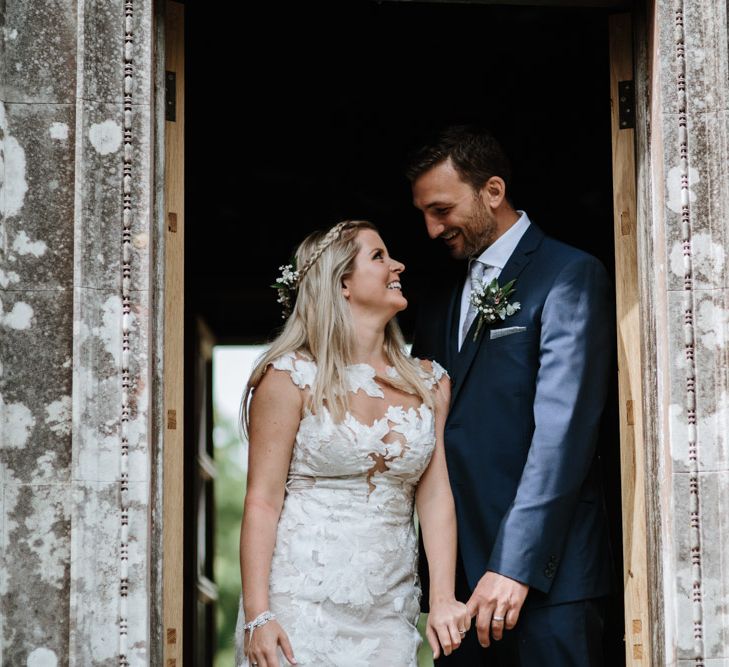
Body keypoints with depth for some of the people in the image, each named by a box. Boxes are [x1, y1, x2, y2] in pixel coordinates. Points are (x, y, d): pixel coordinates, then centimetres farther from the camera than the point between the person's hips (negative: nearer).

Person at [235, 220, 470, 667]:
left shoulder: (429, 383, 10)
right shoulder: (291, 378, -4)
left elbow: (435, 495, 4)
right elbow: (262, 501, -6)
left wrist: (443, 599, -9)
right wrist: (257, 617, -13)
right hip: (303, 606, -4)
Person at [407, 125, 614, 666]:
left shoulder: (570, 276, -4)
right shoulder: (440, 308, 20)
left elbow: (563, 431, -14)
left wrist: (516, 565, -20)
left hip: (544, 573, -6)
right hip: (459, 575, 7)